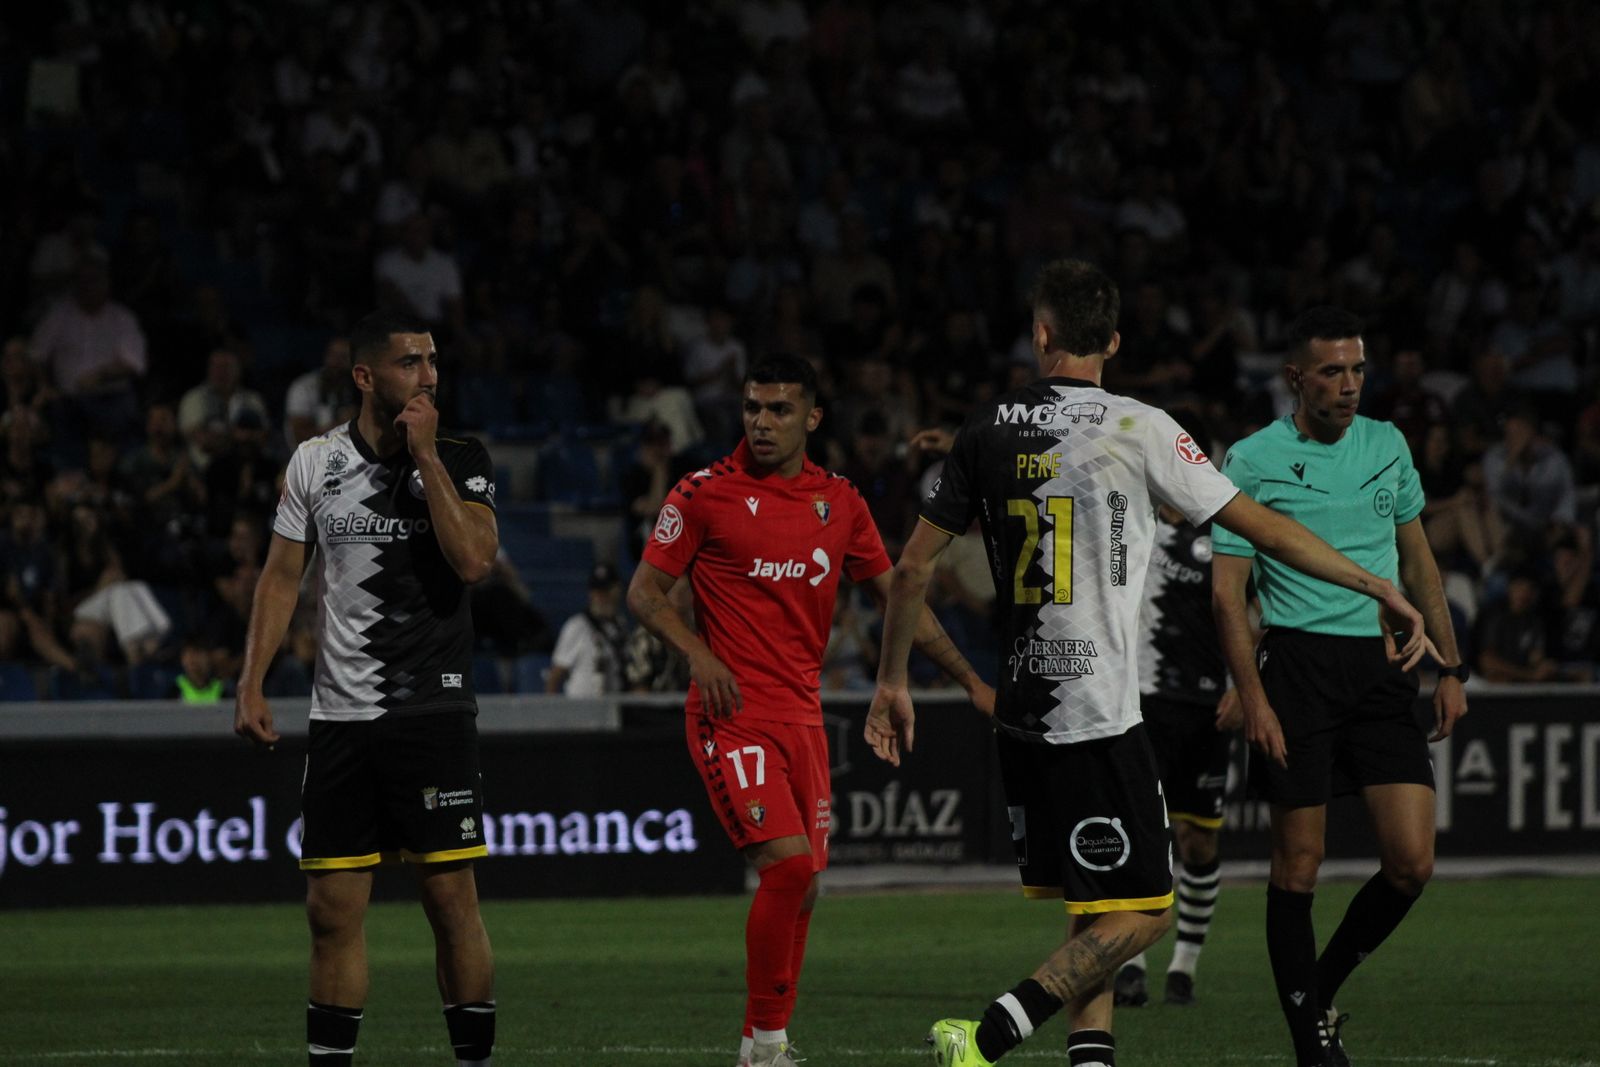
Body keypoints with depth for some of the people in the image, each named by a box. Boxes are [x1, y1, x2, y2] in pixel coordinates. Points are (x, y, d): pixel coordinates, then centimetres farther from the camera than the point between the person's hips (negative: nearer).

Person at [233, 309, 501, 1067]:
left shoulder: (460, 461, -1)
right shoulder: (316, 461, 7)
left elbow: (473, 559, -17)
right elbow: (283, 576, 13)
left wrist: (426, 457, -14)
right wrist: (251, 683, 6)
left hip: (433, 712, -2)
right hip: (341, 715, 2)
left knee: (451, 898, -5)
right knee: (333, 911, 2)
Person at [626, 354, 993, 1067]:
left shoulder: (839, 502, 10)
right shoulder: (705, 493, -3)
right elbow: (644, 592, -2)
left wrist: (972, 682, 15)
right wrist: (697, 653, -19)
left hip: (803, 715, 6)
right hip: (732, 714, -6)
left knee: (802, 886, 5)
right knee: (786, 862, -20)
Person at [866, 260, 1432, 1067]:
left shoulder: (987, 430, 6)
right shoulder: (1138, 429, -7)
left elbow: (913, 568, 10)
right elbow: (1266, 531, -4)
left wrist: (892, 682, 23)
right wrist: (1382, 591, 5)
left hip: (1021, 718, 6)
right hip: (1100, 718, -6)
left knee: (1090, 909, 15)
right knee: (1143, 913, -4)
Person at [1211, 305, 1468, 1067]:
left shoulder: (1387, 446, 11)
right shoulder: (1252, 460, -2)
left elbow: (1419, 562, 20)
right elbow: (1226, 592, -3)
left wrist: (1449, 668, 13)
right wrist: (1253, 700, -12)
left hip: (1384, 665, 4)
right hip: (1299, 664, -4)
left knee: (1411, 861, -4)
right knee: (1299, 860, -3)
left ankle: (1321, 990, 17)